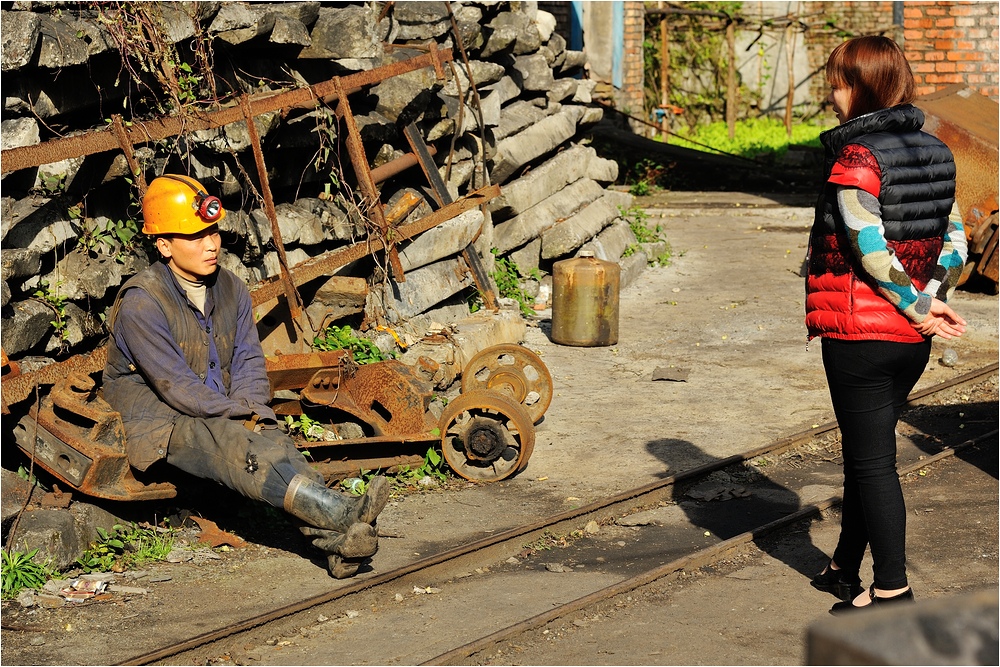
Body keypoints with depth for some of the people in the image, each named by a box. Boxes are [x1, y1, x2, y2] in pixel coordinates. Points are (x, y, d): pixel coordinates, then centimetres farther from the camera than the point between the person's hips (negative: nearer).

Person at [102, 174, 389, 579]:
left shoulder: (231, 290, 6)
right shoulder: (141, 303, -16)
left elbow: (248, 360, 5)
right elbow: (174, 384, -19)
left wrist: (252, 410, -15)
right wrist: (241, 416, -21)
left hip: (224, 416, 6)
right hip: (158, 420, -6)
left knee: (274, 440, -26)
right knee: (230, 444, -34)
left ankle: (333, 538, -47)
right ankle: (341, 512, -50)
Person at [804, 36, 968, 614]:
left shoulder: (855, 158, -17)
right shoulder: (935, 152, 7)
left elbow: (872, 251, -21)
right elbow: (954, 239, 5)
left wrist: (919, 308, -11)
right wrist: (933, 302, -2)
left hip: (860, 334, -8)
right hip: (911, 343, 8)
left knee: (872, 461, 1)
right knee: (865, 453, 20)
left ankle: (893, 589, 4)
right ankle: (846, 570, 32)